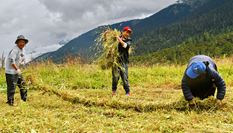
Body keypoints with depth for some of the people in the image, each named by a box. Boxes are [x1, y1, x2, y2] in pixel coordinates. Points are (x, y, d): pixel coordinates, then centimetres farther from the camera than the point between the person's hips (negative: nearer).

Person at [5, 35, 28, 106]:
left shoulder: (23, 50, 11)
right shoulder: (15, 50, -18)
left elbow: (23, 59, 21)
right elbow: (11, 60, -28)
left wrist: (23, 62, -3)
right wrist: (17, 69, -30)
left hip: (17, 71, 9)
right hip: (10, 72, -9)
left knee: (22, 84, 13)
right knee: (12, 87, -4)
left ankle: (24, 100, 25)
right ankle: (10, 102, 8)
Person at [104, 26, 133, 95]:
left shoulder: (129, 40, 7)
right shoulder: (116, 39, 9)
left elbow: (125, 45, -16)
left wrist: (119, 39, -14)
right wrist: (105, 34, 4)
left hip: (124, 61, 0)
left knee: (125, 78, -5)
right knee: (116, 76, -10)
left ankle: (127, 92, 14)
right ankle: (114, 90, 15)